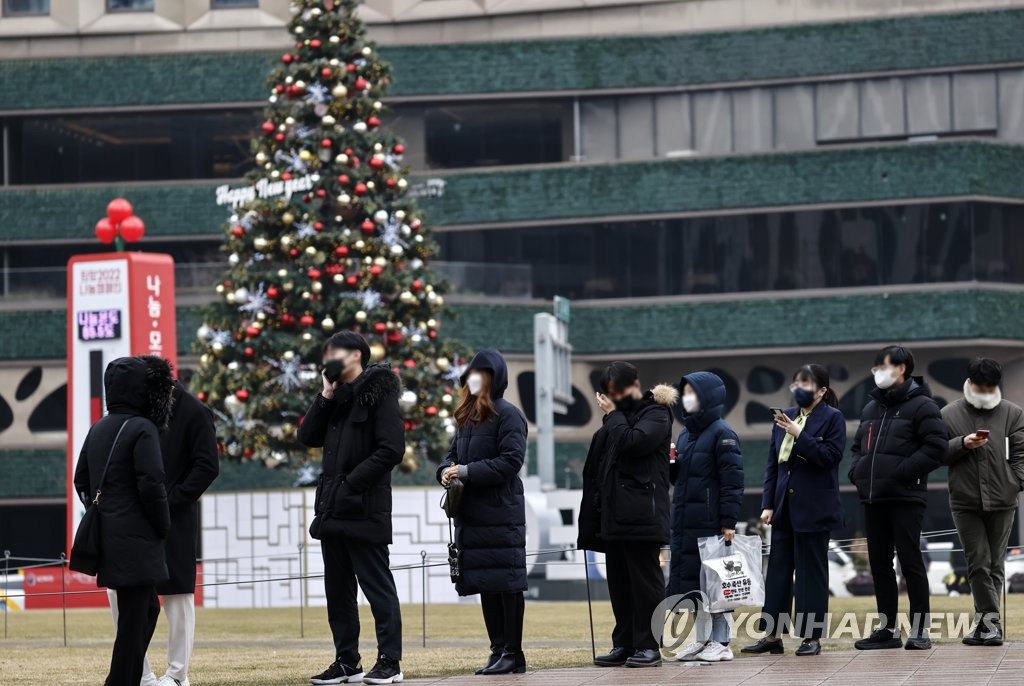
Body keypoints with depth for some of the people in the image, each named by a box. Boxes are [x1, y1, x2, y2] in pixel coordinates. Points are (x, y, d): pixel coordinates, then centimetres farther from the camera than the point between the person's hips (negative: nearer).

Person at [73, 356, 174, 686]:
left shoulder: (98, 430, 11)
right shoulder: (142, 429, -13)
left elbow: (81, 481, 17)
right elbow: (151, 485, -18)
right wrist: (163, 526, -6)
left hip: (107, 533, 8)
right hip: (136, 539, -8)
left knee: (147, 609, 19)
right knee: (134, 618, -4)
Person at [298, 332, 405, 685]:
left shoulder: (379, 394, -7)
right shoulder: (336, 398, 16)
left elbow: (391, 449, -15)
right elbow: (307, 437, 9)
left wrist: (350, 483, -17)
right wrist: (325, 397, 0)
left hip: (365, 509, -8)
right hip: (333, 509, 8)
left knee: (377, 586, -5)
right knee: (337, 589, 9)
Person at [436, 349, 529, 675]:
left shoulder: (507, 415, -8)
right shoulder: (467, 416, 17)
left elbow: (511, 460, -16)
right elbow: (454, 454, 21)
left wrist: (467, 472, -18)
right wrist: (447, 471, -2)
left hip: (500, 512, -8)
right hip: (471, 513, 8)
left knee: (506, 583, -5)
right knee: (485, 586, 9)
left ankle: (513, 654, -3)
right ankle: (498, 650, 13)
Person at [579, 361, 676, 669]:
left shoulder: (655, 414, -1)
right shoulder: (613, 422, 20)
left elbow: (631, 442, -19)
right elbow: (596, 470, 21)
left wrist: (614, 414, -5)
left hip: (643, 515, -8)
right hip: (613, 516, 8)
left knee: (645, 582, -5)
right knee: (619, 585, 8)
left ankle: (649, 645, -4)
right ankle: (624, 644, 12)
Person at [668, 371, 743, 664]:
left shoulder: (722, 434, -8)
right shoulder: (685, 435, 15)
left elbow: (732, 482, -12)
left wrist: (729, 523, -17)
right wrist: (669, 463, -1)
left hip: (712, 524, -7)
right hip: (685, 524, 7)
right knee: (692, 581, 8)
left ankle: (721, 642, 3)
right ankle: (702, 639, 16)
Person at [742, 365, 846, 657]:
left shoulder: (832, 418, -4)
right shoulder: (785, 418, 11)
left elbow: (831, 456, -15)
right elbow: (773, 464, 12)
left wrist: (799, 435, -21)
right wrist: (768, 504, 6)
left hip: (814, 509, -6)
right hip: (784, 506, 6)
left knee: (811, 572, 0)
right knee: (778, 570, 6)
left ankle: (812, 637, 6)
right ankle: (773, 636, 10)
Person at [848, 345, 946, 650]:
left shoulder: (921, 405, -6)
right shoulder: (872, 408, 18)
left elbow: (936, 448, -14)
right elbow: (858, 445, 27)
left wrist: (902, 471, -19)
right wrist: (857, 470, 7)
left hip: (905, 498, -8)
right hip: (872, 499, 8)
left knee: (910, 562, -6)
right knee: (879, 564, 9)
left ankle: (919, 630, -2)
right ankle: (887, 629, 15)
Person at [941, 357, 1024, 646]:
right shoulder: (949, 414, 6)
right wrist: (962, 444, -11)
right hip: (965, 502, -1)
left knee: (994, 565, 5)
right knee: (978, 563, -6)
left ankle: (984, 623, 11)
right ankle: (991, 623, -8)